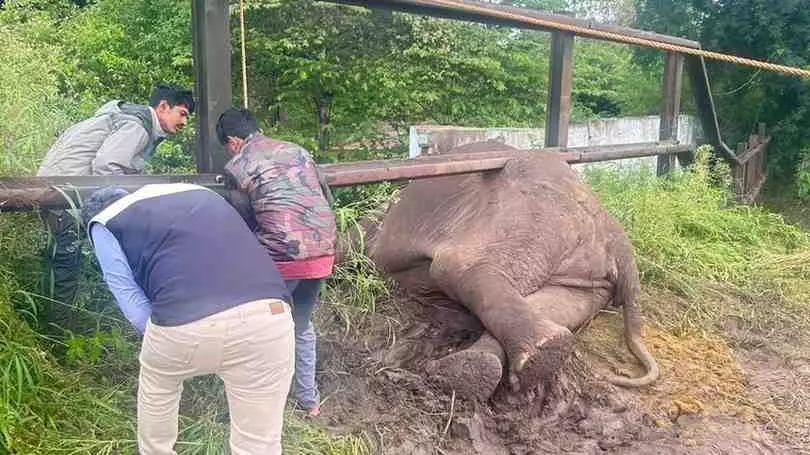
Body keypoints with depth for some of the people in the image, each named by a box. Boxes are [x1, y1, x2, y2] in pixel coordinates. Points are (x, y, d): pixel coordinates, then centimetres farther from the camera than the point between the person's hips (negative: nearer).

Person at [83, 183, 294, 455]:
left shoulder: (103, 224, 22)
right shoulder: (196, 191, 34)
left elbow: (133, 304, 11)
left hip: (183, 323, -2)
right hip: (267, 315, 3)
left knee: (155, 387, 35)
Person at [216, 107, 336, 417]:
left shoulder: (236, 167, 2)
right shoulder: (297, 150, 17)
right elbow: (325, 195, 19)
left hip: (284, 255, -6)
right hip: (323, 251, 6)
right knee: (303, 325, 24)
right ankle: (310, 400, 34)